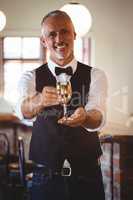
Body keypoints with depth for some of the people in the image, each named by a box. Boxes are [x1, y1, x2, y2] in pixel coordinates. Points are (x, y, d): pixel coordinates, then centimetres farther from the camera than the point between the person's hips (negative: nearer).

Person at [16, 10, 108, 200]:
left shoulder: (95, 75, -2)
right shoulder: (31, 78, -1)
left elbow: (98, 118, -18)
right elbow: (24, 111, -22)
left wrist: (84, 117, -41)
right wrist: (40, 100, -44)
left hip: (88, 177, 0)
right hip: (45, 178, 0)